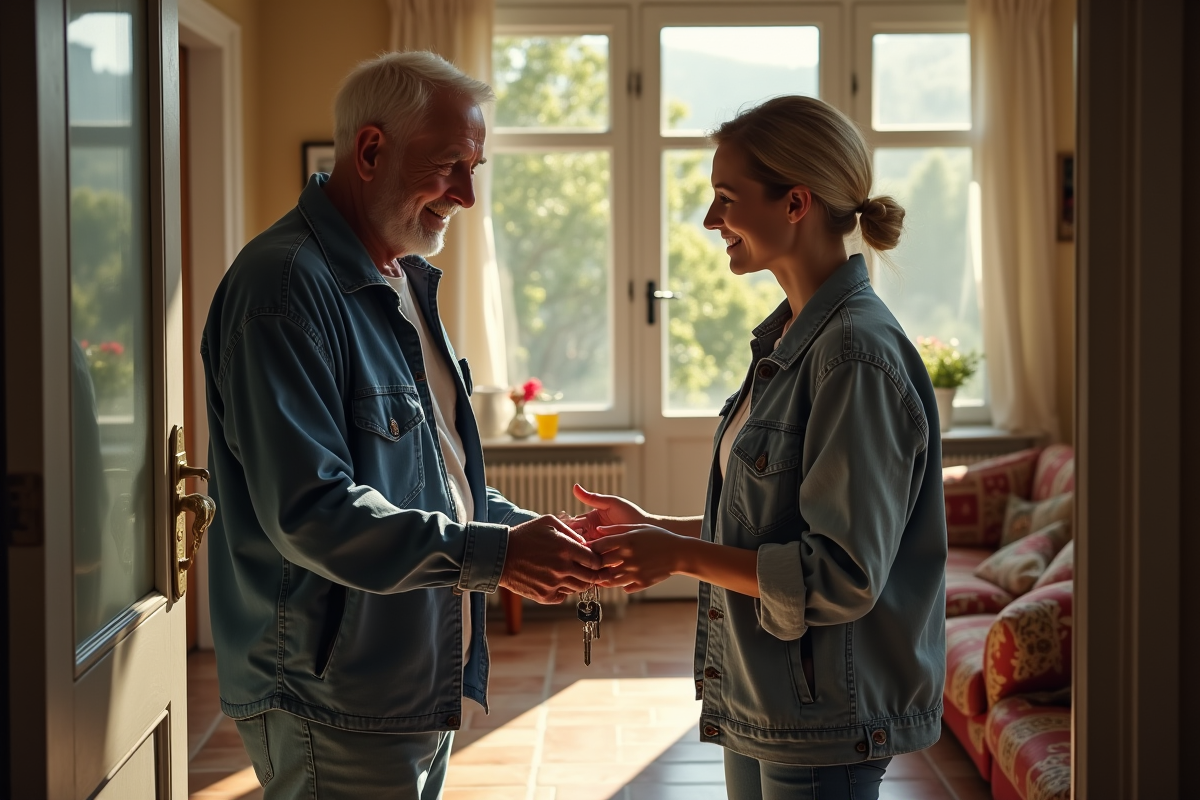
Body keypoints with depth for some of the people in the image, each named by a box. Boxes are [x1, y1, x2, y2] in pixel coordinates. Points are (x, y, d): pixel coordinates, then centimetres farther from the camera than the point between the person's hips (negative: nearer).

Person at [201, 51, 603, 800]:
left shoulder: (405, 281, 13)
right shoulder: (287, 286, -19)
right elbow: (310, 513, -26)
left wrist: (529, 533, 3)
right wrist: (494, 555, -25)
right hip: (335, 708, -9)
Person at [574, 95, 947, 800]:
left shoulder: (856, 353, -21)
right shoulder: (791, 339, 9)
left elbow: (842, 576, -22)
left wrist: (683, 555, -18)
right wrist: (653, 528, 9)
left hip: (824, 722, -9)